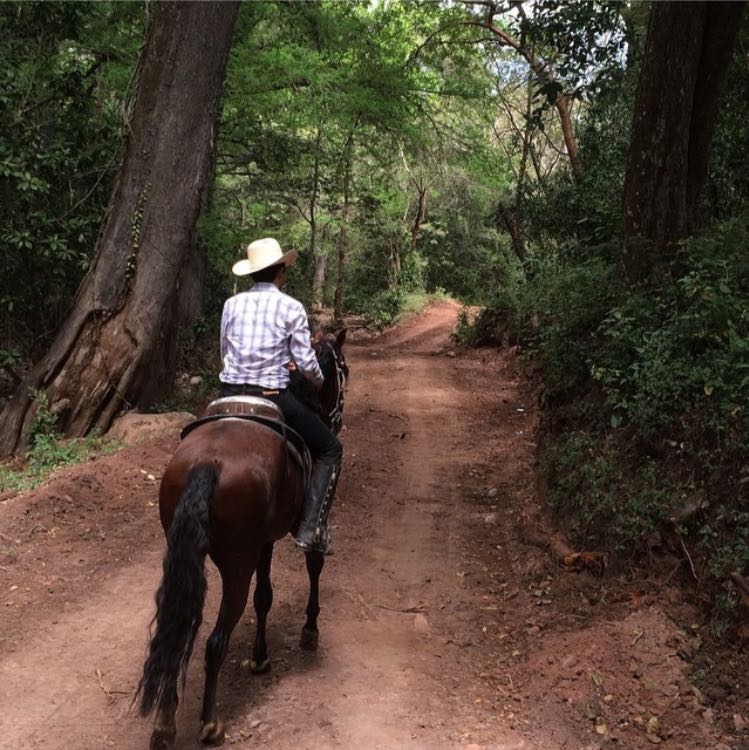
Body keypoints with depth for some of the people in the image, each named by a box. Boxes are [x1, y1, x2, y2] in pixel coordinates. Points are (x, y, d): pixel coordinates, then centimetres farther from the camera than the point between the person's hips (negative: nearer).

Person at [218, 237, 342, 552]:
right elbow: (306, 363, -5)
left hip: (230, 395, 4)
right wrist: (319, 381, 16)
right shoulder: (291, 307, -4)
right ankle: (309, 529, 1)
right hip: (271, 398, -4)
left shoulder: (232, 304, 7)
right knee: (330, 450, 13)